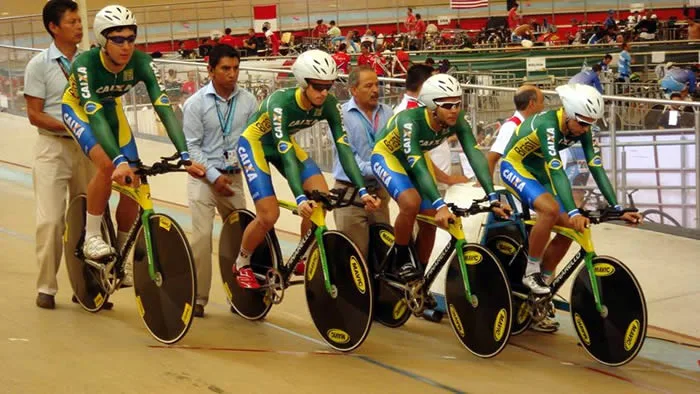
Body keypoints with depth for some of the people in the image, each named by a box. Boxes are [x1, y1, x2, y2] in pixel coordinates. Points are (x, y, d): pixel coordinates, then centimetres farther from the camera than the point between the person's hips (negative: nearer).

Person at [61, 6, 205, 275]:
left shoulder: (141, 63, -29)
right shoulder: (85, 64, -37)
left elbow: (164, 108, -36)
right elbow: (95, 116, -46)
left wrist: (185, 157, -46)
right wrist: (120, 160, -58)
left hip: (111, 108, 4)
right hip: (78, 108, -4)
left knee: (132, 185, -7)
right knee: (107, 165, -32)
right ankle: (92, 238, -14)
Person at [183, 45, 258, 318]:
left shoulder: (248, 101, -2)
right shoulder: (196, 103, -7)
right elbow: (191, 146, -7)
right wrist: (214, 175, -14)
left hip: (234, 176, 3)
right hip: (204, 176, -3)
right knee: (202, 234, -11)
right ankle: (198, 298, -3)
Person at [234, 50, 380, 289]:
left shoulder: (329, 104, -22)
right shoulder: (281, 103, -36)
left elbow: (344, 147, -25)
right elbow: (286, 155, -42)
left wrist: (362, 190, -35)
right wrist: (300, 199, -51)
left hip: (285, 143, 5)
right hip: (254, 144, -5)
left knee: (321, 195, -14)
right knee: (269, 215, -16)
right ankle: (242, 264, 11)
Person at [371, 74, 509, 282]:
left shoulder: (457, 120, -25)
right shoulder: (410, 121, -39)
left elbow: (475, 155, -32)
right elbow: (417, 166, -47)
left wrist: (493, 199, -43)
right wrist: (440, 206, -56)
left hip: (415, 158, 6)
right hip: (387, 156, -5)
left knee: (430, 219, -2)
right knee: (411, 203, -31)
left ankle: (420, 276, 16)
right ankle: (400, 259, -9)